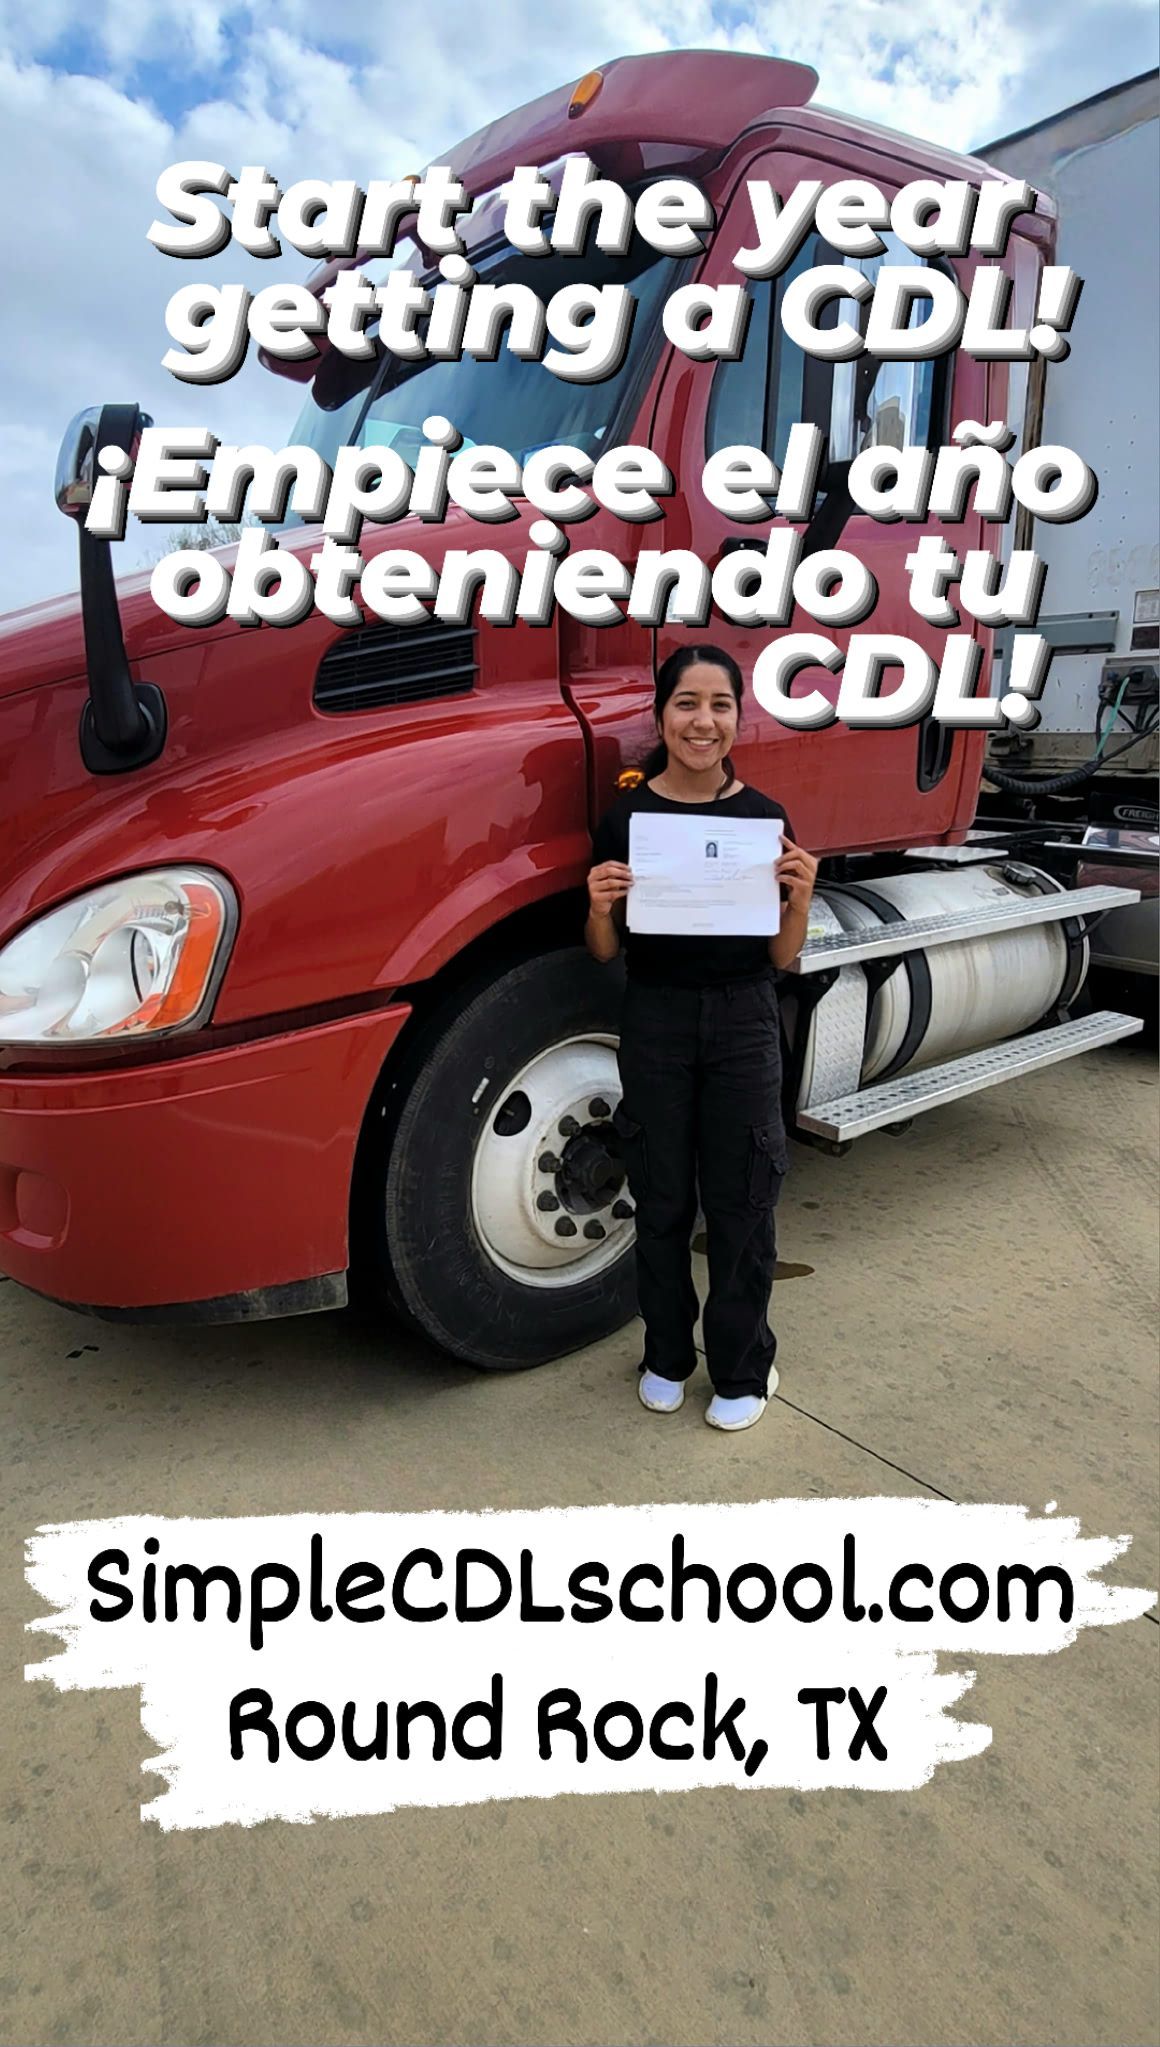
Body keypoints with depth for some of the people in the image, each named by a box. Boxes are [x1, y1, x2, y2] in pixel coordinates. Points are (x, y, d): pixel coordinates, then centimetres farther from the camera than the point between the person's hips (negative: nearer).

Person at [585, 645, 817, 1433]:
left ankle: (743, 1370, 27)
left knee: (741, 1203, 8)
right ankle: (667, 1354, 33)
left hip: (743, 1024, 0)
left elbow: (783, 956, 2)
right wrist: (599, 905, -18)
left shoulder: (765, 818, -2)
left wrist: (801, 895, -17)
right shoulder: (626, 818, -3)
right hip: (655, 1021, 0)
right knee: (661, 1198, 12)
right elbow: (607, 951, 2)